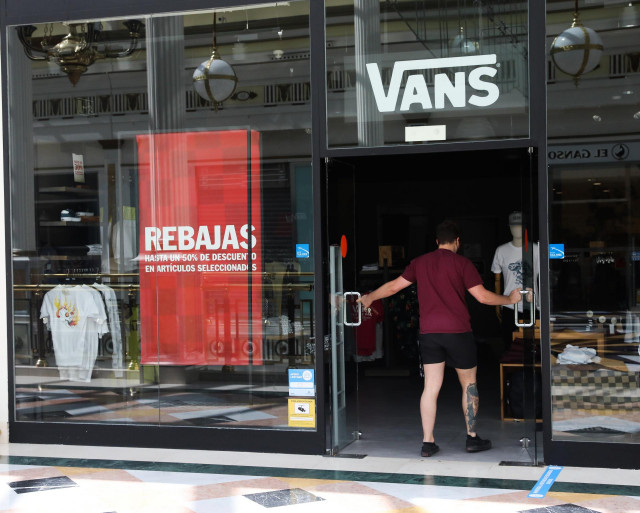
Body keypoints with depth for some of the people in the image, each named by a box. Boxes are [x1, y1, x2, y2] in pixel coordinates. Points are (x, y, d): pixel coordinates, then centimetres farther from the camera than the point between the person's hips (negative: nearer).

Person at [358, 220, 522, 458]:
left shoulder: (420, 262, 9)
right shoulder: (461, 263, -3)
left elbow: (394, 286, 15)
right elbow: (483, 296, -6)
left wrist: (369, 298, 31)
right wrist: (510, 299, 9)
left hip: (428, 332, 3)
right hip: (458, 331, -3)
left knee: (430, 387, 4)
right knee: (469, 384, 12)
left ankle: (428, 442, 4)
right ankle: (472, 438, 17)